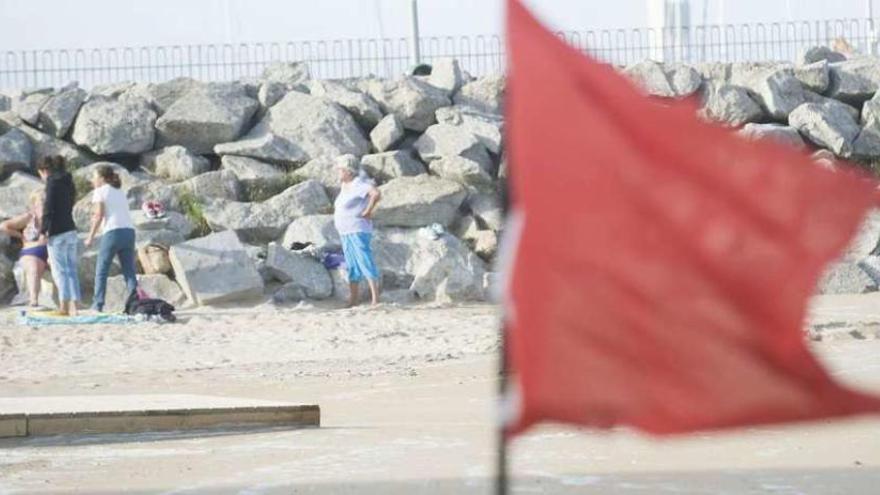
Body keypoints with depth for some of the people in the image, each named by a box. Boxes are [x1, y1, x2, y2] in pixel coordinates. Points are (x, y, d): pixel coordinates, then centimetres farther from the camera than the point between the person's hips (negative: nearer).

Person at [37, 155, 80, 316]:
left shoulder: (52, 181, -6)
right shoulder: (68, 182, 18)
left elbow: (48, 207, -14)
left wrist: (43, 231, -13)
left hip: (57, 232, -8)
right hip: (71, 230, 8)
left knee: (59, 269, -8)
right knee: (71, 270, 5)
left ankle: (64, 305, -13)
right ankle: (73, 306, 2)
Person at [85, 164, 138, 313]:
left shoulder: (100, 191, 6)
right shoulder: (120, 192, 24)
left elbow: (99, 214, -4)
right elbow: (121, 214, 14)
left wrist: (91, 237, -1)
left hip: (112, 232, -6)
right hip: (129, 231, 6)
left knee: (101, 271, 2)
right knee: (129, 271, 4)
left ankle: (98, 305, -1)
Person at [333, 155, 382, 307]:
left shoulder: (359, 184, -16)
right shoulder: (345, 185, 12)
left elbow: (376, 194, -32)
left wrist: (367, 212, -22)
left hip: (358, 230, -10)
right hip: (345, 232, 10)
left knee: (366, 264, -13)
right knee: (352, 267, 12)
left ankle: (375, 300, -16)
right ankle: (353, 302, 16)